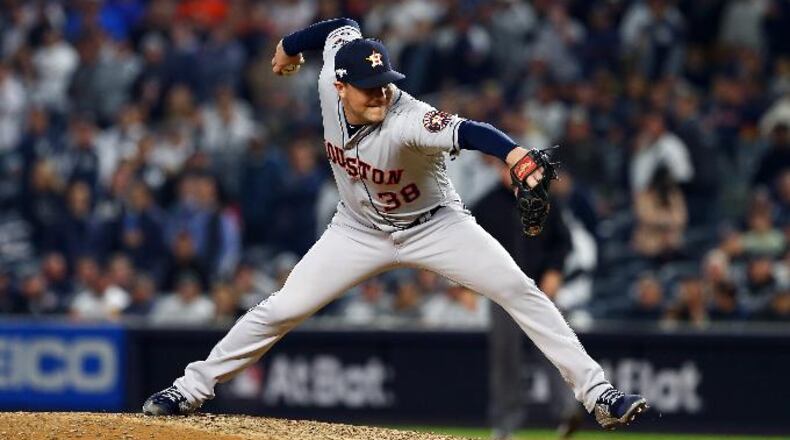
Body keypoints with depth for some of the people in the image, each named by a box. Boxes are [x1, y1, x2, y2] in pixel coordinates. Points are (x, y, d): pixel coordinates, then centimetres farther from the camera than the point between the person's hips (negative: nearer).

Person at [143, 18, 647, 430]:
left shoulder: (408, 120, -37)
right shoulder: (329, 83, -21)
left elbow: (466, 131, -58)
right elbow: (344, 28, 0)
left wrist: (513, 152, -78)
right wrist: (289, 47, 20)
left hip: (434, 225, -4)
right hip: (360, 230, 4)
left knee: (521, 292, -17)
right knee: (282, 308, -2)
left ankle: (598, 394, -14)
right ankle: (193, 388, 12)